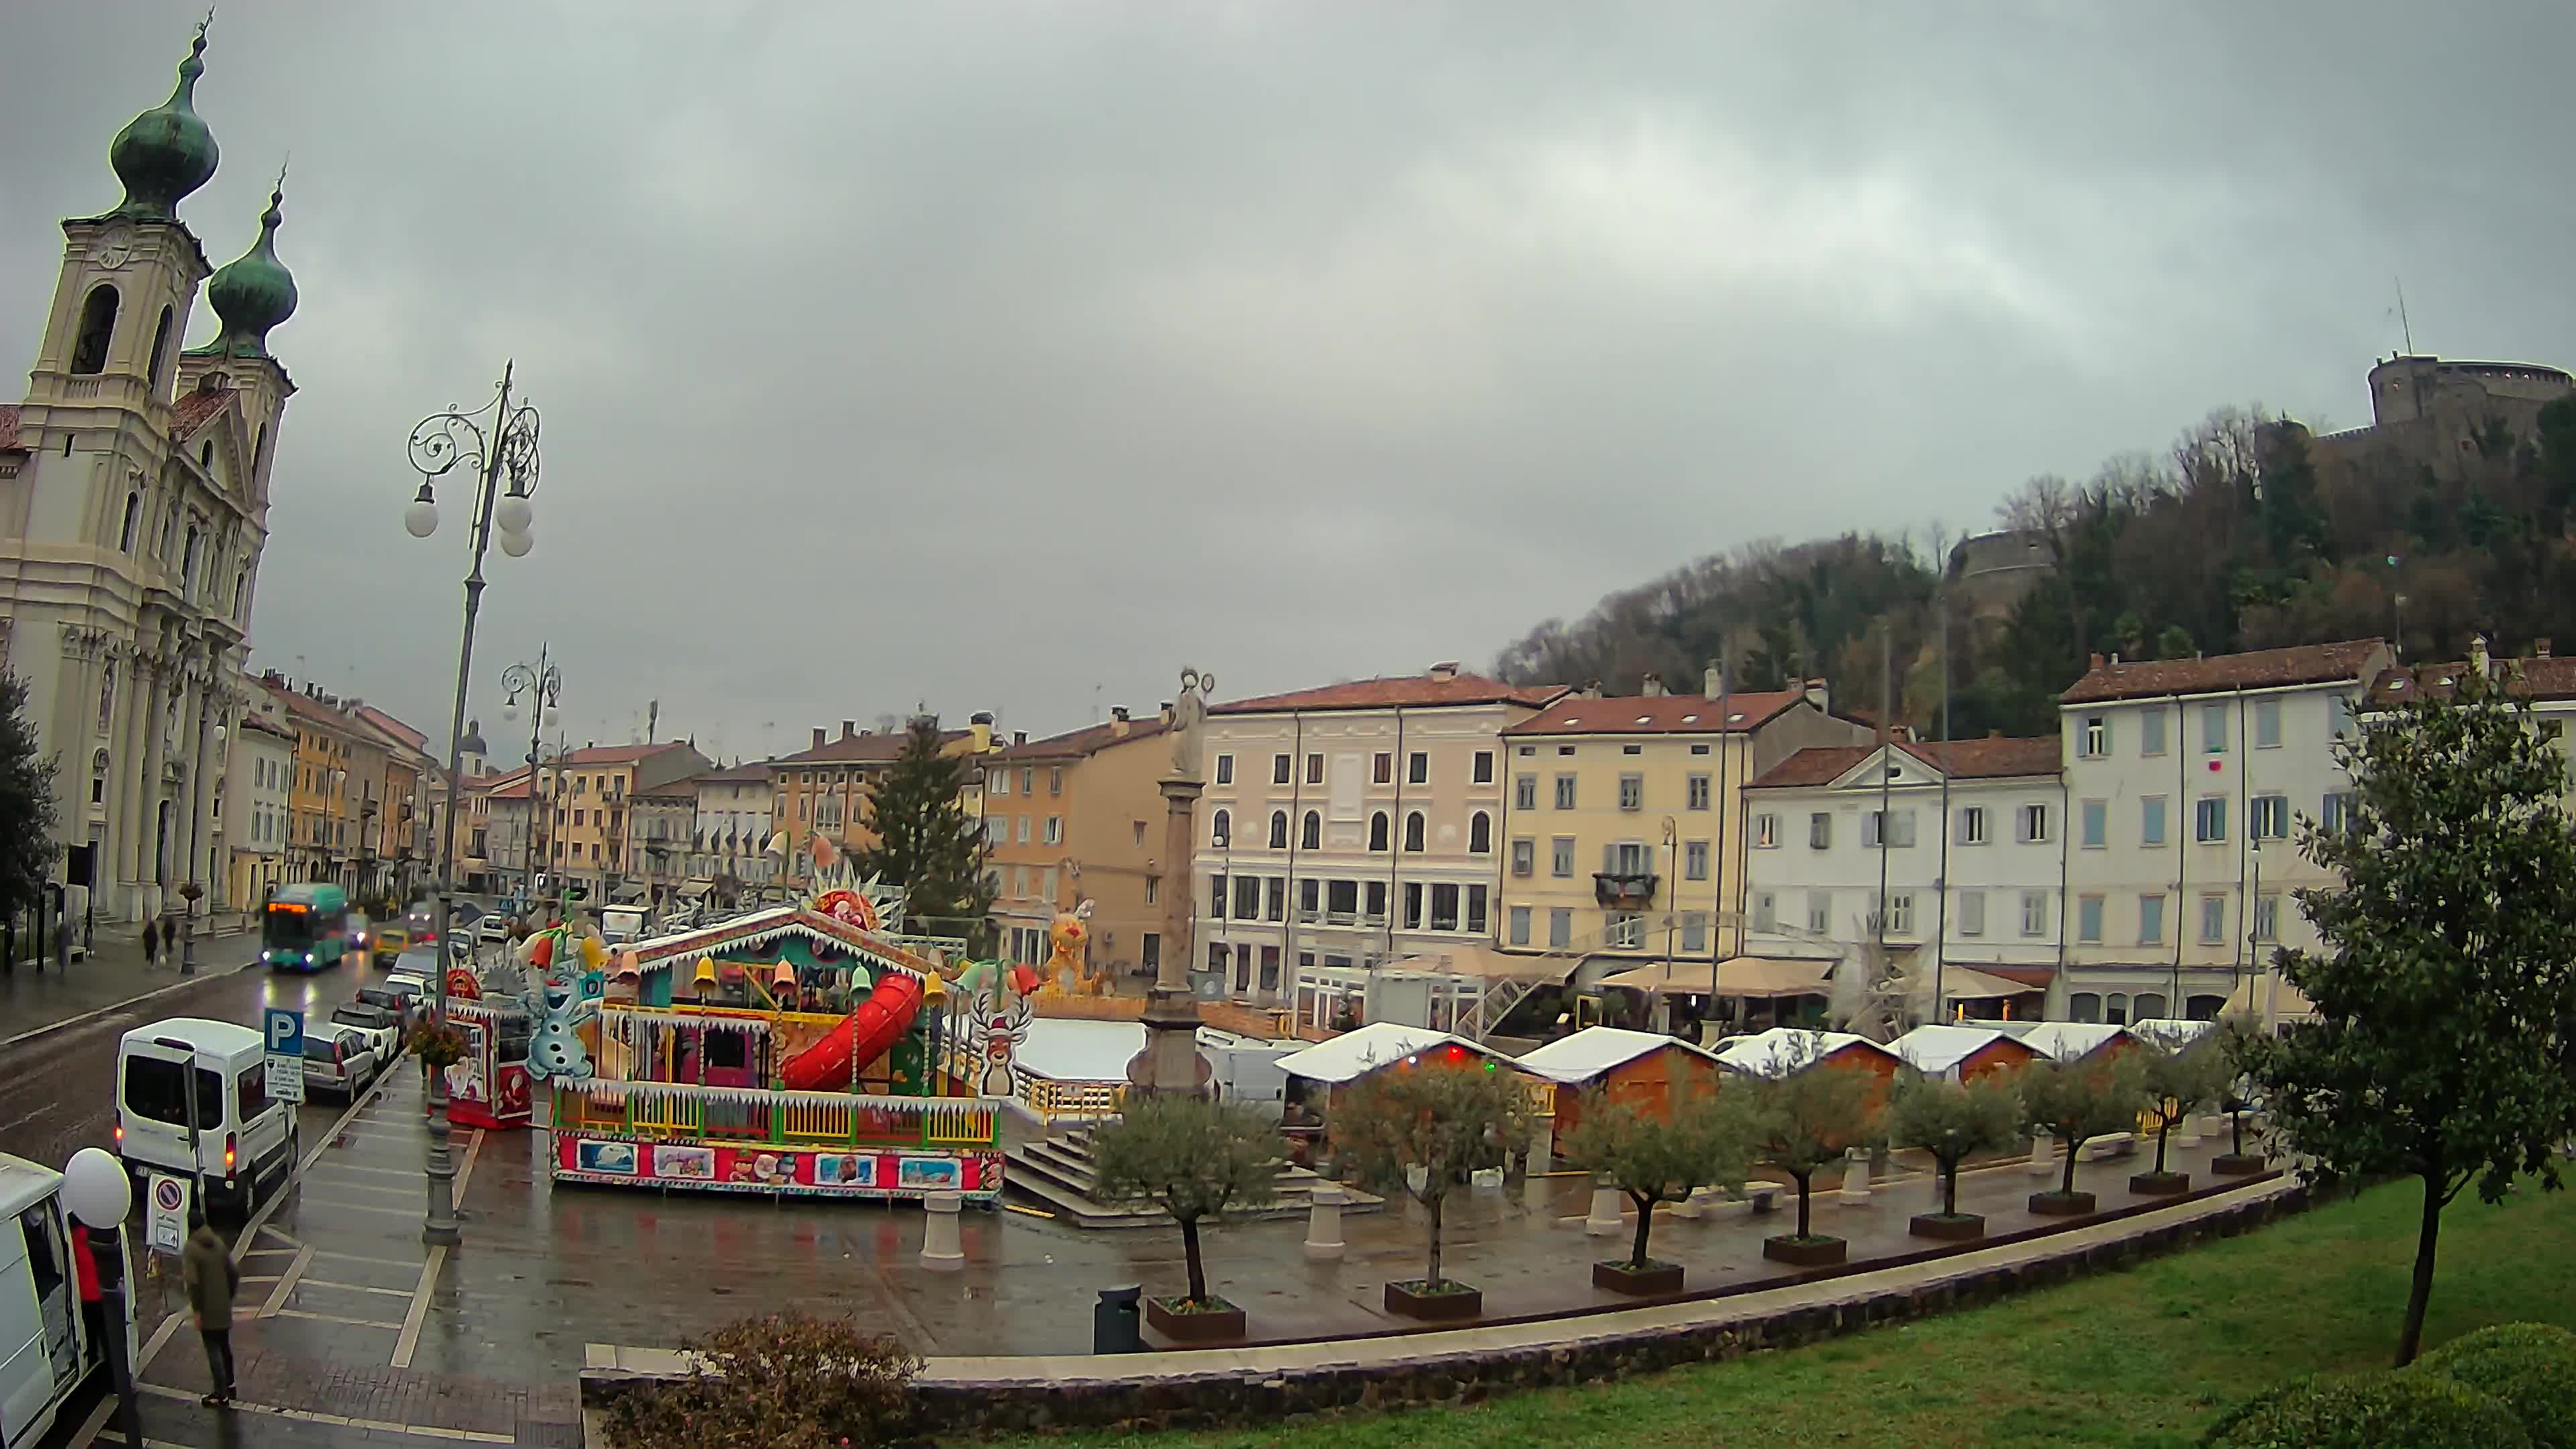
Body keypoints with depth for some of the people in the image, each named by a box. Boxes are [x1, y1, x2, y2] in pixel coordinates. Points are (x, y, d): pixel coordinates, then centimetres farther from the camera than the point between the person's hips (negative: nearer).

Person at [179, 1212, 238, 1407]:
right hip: (223, 1308, 6)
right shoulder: (218, 1243, 4)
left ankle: (222, 1395, 4)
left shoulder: (191, 1248, -15)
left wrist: (196, 1311, -15)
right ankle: (229, 1385, 33)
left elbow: (193, 1282, -21)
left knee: (213, 1350, 1)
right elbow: (234, 1273, 6)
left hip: (207, 1310, -6)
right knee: (224, 1346, 21)